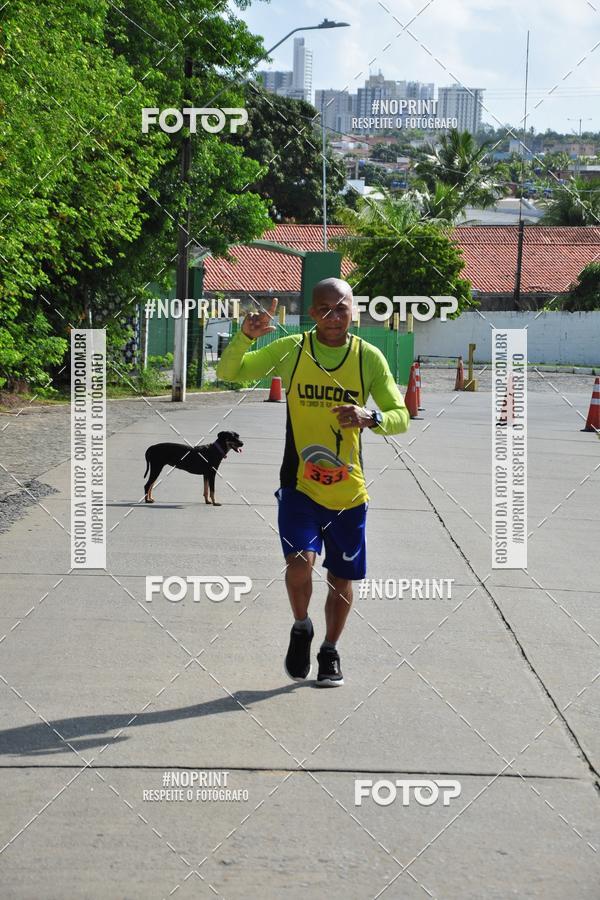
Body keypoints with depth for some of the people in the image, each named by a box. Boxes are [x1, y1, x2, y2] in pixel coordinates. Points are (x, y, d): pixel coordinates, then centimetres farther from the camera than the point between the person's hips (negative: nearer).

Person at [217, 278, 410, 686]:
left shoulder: (369, 357, -3)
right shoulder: (291, 349, -3)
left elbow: (401, 416, -4)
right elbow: (228, 373, -1)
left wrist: (371, 417, -27)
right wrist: (246, 336, -21)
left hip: (348, 489, 1)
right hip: (299, 484, -1)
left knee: (342, 578, 10)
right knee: (300, 561, -21)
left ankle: (330, 652, 33)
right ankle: (301, 629, 9)